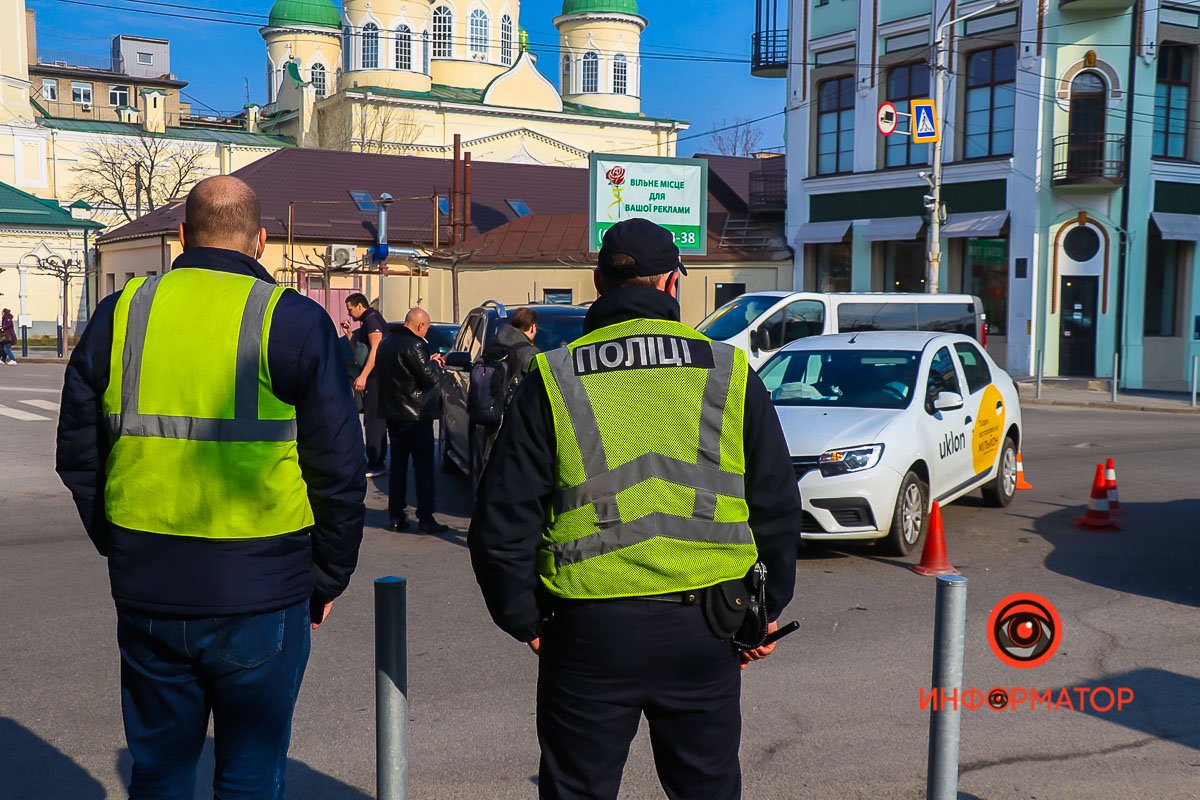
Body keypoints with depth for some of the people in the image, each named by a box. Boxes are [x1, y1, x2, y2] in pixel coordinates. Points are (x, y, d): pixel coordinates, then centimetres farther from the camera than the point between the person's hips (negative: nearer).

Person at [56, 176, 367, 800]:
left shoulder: (119, 315, 3)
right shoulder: (295, 322, -8)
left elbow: (78, 456, 9)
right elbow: (339, 470, -8)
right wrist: (328, 578, 5)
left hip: (145, 591, 3)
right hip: (259, 595, -3)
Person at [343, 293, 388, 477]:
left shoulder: (372, 319, -10)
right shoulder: (366, 322, 21)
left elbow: (375, 350, -21)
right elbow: (359, 350, 26)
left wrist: (363, 376, -25)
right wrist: (349, 335, 14)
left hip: (375, 378, -11)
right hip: (372, 378, 11)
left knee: (373, 420, -10)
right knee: (377, 420, 14)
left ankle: (376, 464, -10)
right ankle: (378, 462, 21)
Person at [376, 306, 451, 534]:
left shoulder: (387, 342, 9)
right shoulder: (413, 346, -19)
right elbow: (430, 378, -18)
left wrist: (429, 361, 14)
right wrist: (433, 363, 1)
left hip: (393, 413, 8)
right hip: (416, 414, -8)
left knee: (398, 464, 14)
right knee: (424, 466, -1)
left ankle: (396, 516, 15)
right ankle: (425, 518, -1)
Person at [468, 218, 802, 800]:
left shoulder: (552, 382, -3)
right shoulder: (730, 374, 1)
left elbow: (501, 524, -4)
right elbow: (778, 508, 5)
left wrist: (524, 620, 9)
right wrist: (767, 611, 16)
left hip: (588, 632, -1)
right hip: (703, 635, 2)